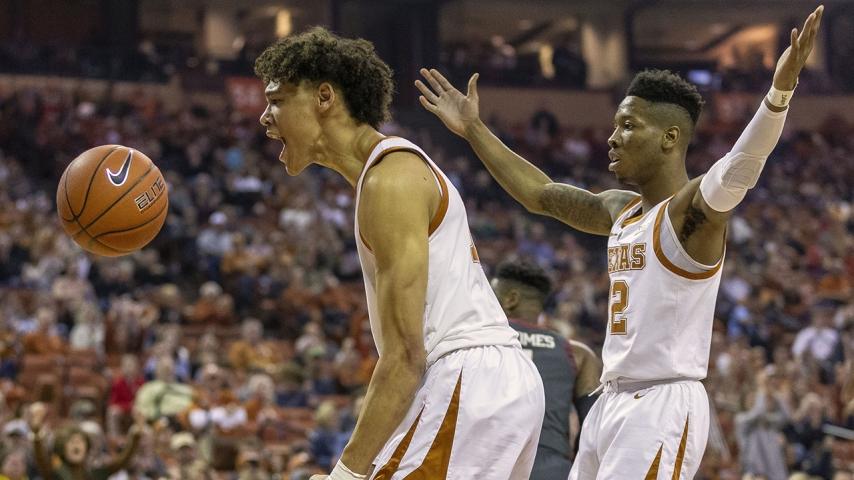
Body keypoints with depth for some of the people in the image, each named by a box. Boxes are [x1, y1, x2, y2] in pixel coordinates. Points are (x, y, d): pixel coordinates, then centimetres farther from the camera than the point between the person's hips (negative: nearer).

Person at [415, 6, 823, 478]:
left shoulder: (692, 209, -13)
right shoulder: (621, 209, 14)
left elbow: (737, 171, -33)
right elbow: (541, 193, 28)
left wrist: (780, 90, -50)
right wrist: (474, 131, 30)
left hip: (664, 404, -9)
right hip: (613, 400, 9)